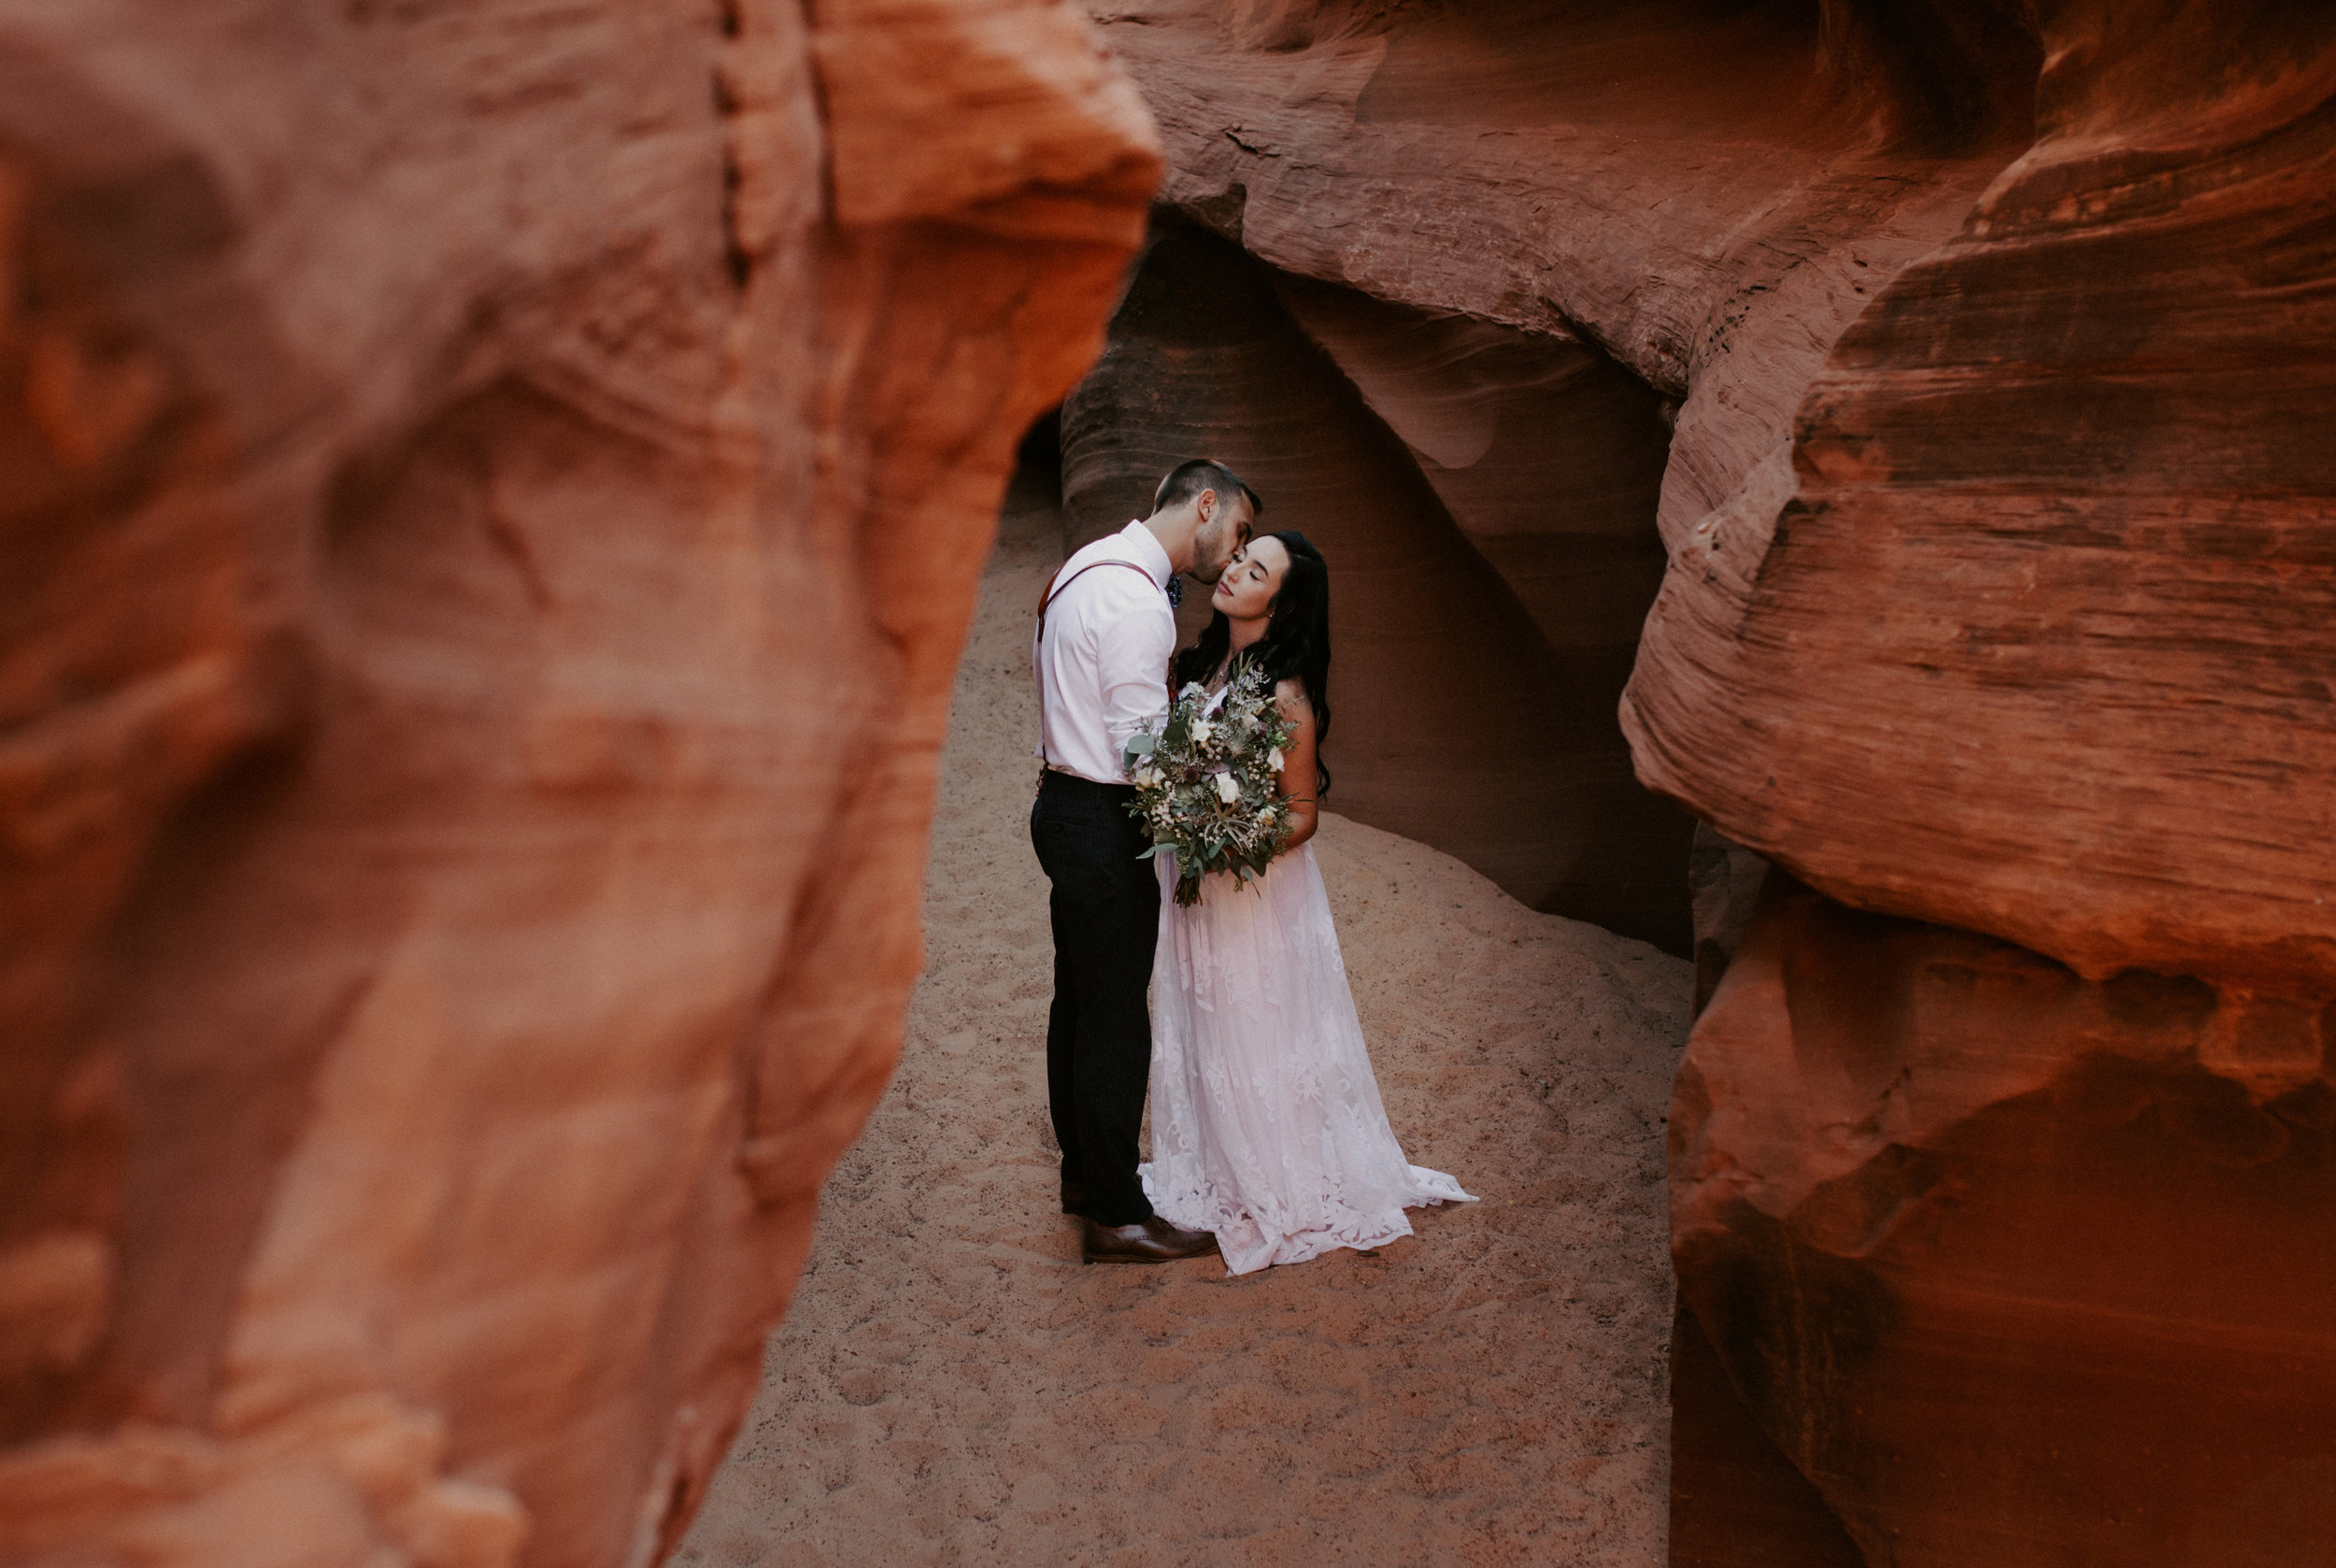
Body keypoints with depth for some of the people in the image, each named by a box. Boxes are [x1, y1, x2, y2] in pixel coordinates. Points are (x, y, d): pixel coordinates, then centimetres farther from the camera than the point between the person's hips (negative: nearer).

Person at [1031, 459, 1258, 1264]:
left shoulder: (1090, 565, 11)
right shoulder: (1136, 599, -22)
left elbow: (1039, 657, 24)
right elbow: (1147, 746, -23)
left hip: (1065, 804, 11)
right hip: (1104, 826, -11)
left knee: (1079, 1001, 19)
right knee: (1115, 1018, -2)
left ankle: (1086, 1171, 33)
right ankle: (1115, 1215, 6)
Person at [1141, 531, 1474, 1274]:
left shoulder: (1284, 698, -21)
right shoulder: (1199, 666, 0)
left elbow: (1303, 814, -15)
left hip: (1257, 893, -7)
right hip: (1191, 888, 7)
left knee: (1257, 1039, 8)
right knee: (1202, 1034, 20)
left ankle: (1281, 1194, 27)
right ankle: (1220, 1173, 39)